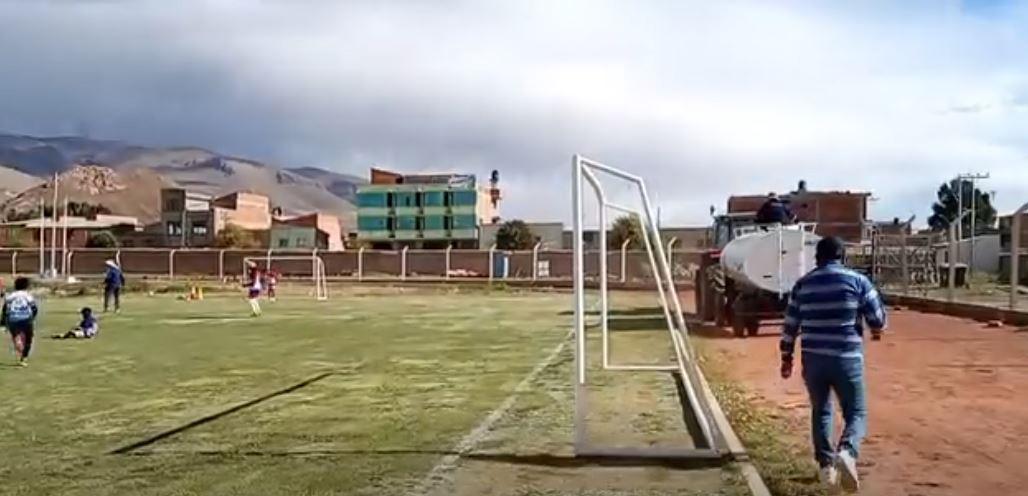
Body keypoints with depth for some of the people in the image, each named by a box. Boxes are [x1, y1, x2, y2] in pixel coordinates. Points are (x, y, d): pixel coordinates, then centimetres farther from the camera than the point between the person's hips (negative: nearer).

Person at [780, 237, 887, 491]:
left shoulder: (803, 284, 6)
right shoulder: (858, 280, -1)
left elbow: (790, 325, 8)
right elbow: (878, 318, 1)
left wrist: (786, 357, 17)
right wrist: (877, 330, 24)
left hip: (813, 359, 3)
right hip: (846, 359, -3)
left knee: (820, 412, 19)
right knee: (856, 413, 7)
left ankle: (826, 464, 18)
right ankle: (847, 452, -20)